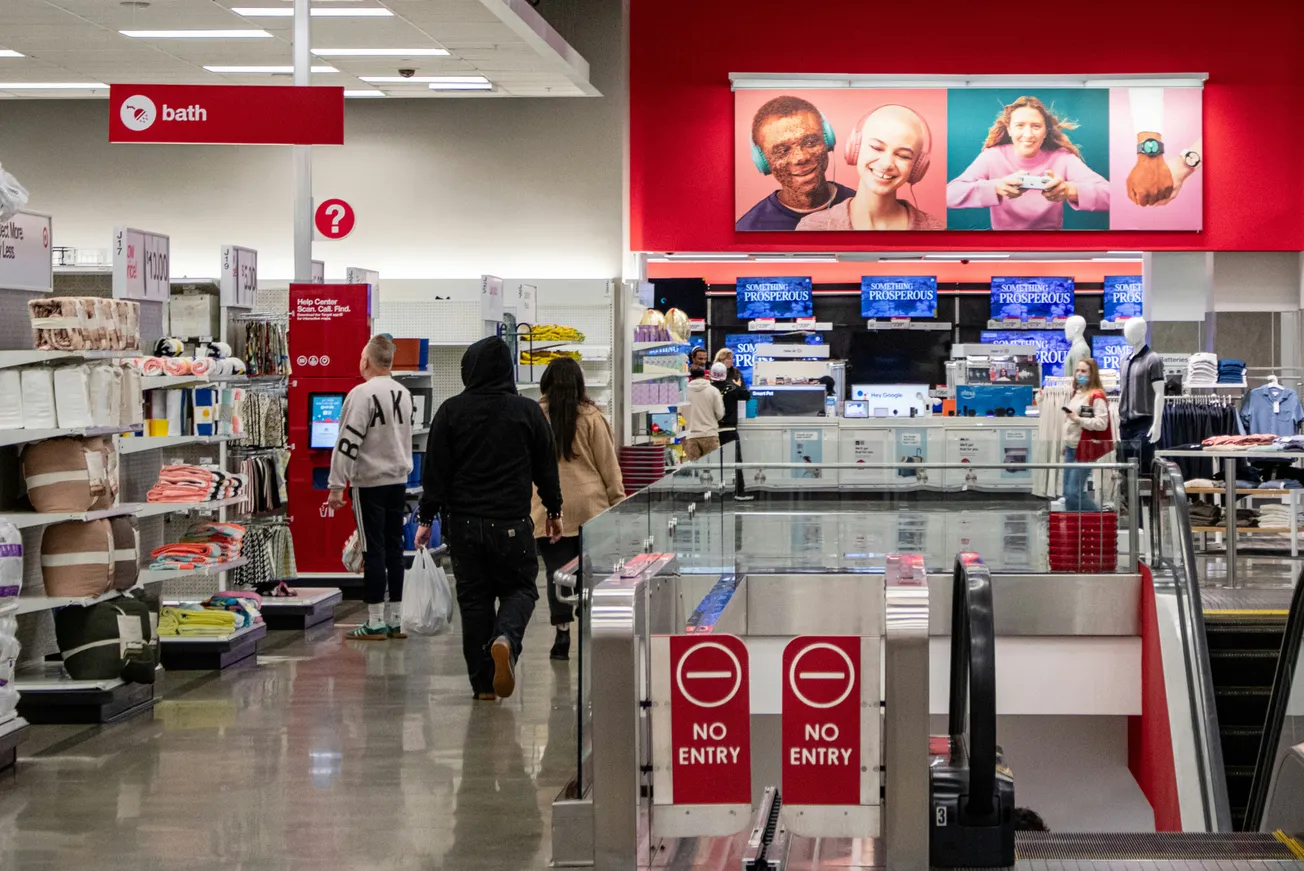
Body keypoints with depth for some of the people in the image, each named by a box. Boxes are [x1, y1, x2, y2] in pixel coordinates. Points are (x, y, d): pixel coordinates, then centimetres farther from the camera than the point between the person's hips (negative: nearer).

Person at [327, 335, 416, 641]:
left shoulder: (362, 394, -14)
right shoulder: (404, 394, 9)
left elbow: (348, 443, -17)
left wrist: (336, 485, -15)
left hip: (370, 482, -7)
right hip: (399, 480, 7)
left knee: (373, 550, -3)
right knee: (394, 549, 10)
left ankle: (375, 623, -1)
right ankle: (395, 620, 13)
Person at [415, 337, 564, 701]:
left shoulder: (451, 412, -1)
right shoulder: (528, 411, 1)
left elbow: (435, 470, -1)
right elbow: (546, 467, 8)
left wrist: (426, 519, 5)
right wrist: (554, 510, 21)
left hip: (464, 522, 1)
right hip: (512, 522, -1)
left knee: (473, 597, 8)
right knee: (521, 589, 13)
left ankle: (483, 683, 7)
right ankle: (505, 638, -18)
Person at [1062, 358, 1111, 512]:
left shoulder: (1097, 396, -11)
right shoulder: (1076, 394, 16)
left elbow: (1102, 423, -21)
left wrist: (1079, 419, -22)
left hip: (1084, 449, -9)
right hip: (1071, 448, 9)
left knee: (1074, 493, -11)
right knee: (1067, 493, 8)